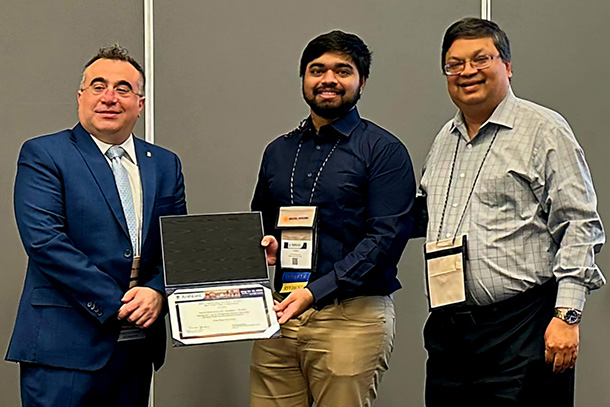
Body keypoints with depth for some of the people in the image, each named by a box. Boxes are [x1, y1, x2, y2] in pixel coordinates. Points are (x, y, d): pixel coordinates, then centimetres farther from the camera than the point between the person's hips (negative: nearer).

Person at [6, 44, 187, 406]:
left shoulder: (165, 164, 13)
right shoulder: (42, 155, -2)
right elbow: (44, 240, -13)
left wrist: (157, 292, -10)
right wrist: (115, 303, -15)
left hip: (138, 345, 5)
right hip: (64, 347, -5)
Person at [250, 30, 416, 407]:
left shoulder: (383, 150, -2)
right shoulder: (278, 152, 15)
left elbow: (387, 237, -12)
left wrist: (316, 292, -19)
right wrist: (264, 245, 1)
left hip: (352, 316, -4)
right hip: (278, 312, 5)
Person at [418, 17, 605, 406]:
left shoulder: (545, 130, -3)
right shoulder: (444, 140, 18)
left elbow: (579, 225, -8)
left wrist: (567, 315, -15)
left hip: (521, 329, -6)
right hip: (447, 327, 6)